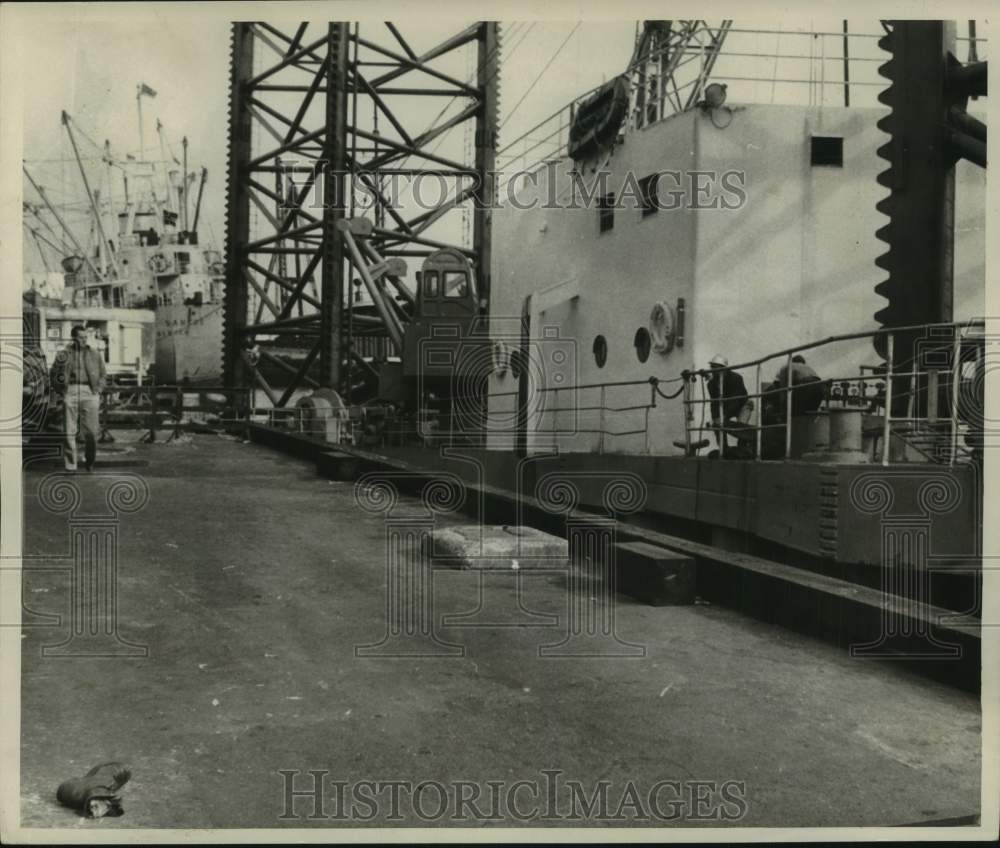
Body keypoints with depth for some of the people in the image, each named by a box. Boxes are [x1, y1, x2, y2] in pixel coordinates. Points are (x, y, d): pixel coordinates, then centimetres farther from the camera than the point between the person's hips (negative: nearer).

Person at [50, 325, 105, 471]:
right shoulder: (64, 355, 10)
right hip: (70, 392, -1)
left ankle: (89, 461, 17)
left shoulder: (94, 355, 15)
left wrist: (98, 390, 6)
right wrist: (61, 391, 0)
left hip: (89, 393, 1)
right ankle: (70, 466, 4)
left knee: (91, 431, -6)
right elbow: (54, 375, 13)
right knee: (69, 432, -3)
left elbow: (102, 375, 20)